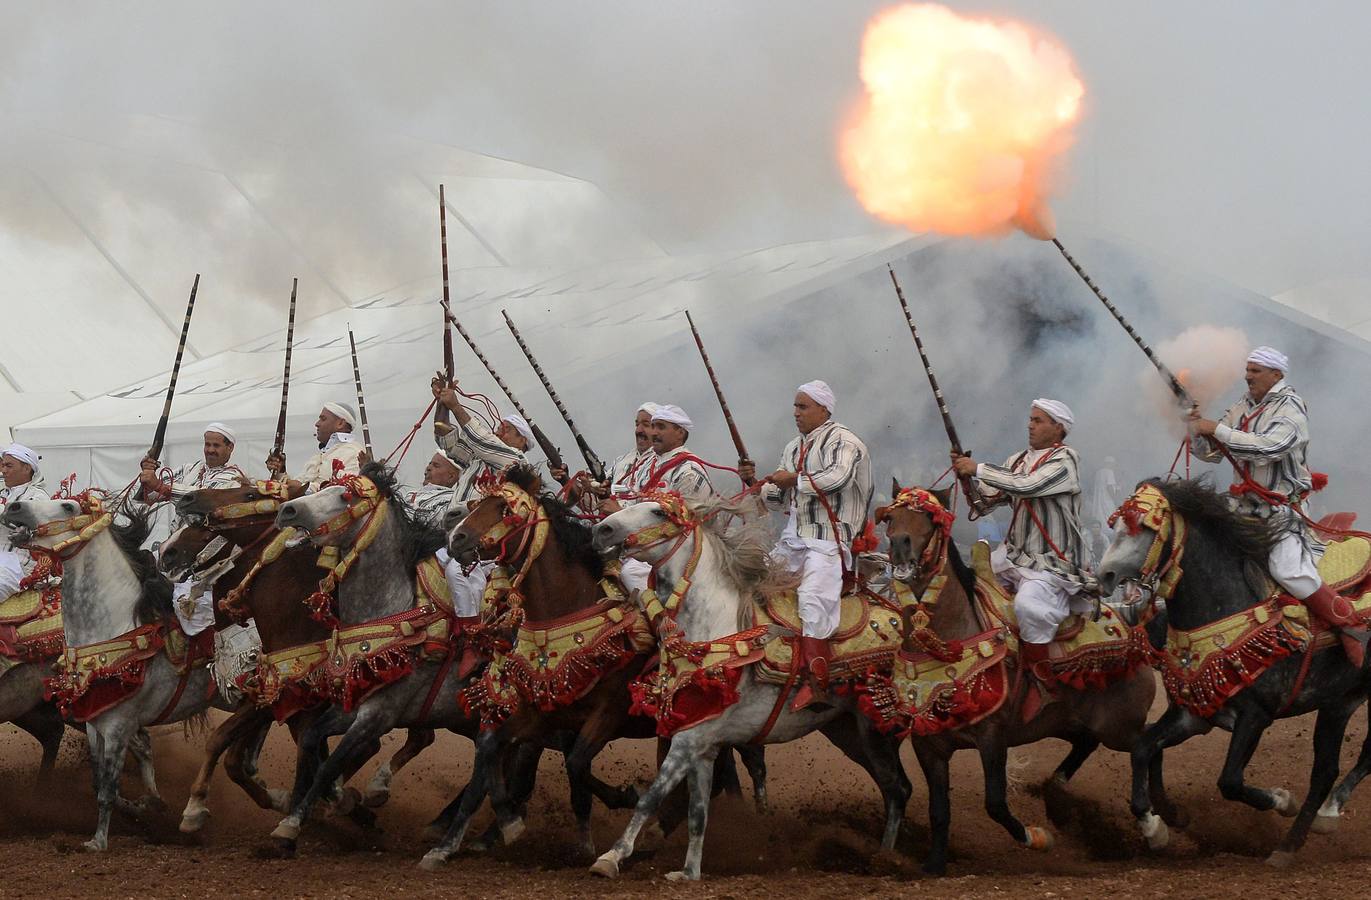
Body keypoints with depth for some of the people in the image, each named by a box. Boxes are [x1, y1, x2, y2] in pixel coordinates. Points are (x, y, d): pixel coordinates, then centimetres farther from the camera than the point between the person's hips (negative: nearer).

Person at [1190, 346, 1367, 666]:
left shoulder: (1290, 407, -10)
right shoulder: (1241, 408, 12)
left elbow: (1268, 447, -26)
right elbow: (1212, 453, 15)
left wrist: (1217, 429, -24)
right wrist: (1199, 431, -6)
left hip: (1282, 510, -8)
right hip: (1243, 505, 8)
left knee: (1288, 571, -23)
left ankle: (1352, 628, -13)